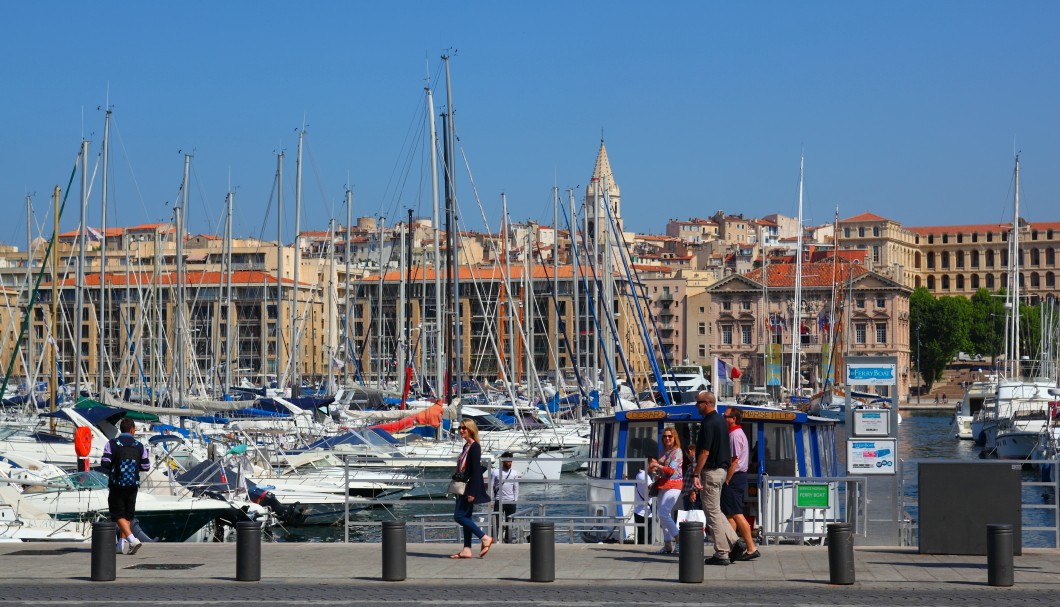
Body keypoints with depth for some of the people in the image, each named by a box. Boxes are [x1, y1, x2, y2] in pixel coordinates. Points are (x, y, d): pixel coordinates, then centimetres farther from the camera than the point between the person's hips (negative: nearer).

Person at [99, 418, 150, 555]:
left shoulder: (112, 444, -5)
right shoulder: (140, 446, 2)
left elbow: (104, 463, -10)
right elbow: (146, 466, 4)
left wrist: (111, 469, 11)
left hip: (116, 485, -3)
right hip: (132, 485, 3)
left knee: (118, 515, -1)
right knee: (128, 514, 14)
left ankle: (132, 539, -20)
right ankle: (122, 544, 15)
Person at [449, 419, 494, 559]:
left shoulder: (475, 447, -14)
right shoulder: (466, 446, 14)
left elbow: (476, 470, -19)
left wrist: (472, 492, -22)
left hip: (469, 487, -10)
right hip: (463, 487, 10)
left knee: (459, 516, -11)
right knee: (466, 517, 8)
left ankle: (485, 538, -6)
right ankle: (467, 550, 10)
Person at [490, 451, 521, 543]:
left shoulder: (514, 473, 7)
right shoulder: (495, 472, 1)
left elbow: (516, 488, 9)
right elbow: (491, 486, 3)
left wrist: (515, 500, 2)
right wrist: (492, 500, -3)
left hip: (511, 501, 2)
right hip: (499, 501, -2)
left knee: (510, 523, 4)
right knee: (498, 522, -5)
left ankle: (508, 540, 9)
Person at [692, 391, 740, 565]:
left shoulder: (708, 423, -17)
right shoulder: (720, 420, 13)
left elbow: (705, 452, -22)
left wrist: (696, 474, -20)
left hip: (710, 471, -10)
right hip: (721, 469, 10)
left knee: (713, 512, -3)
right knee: (715, 510, 17)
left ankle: (721, 554, -1)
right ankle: (734, 543, 10)